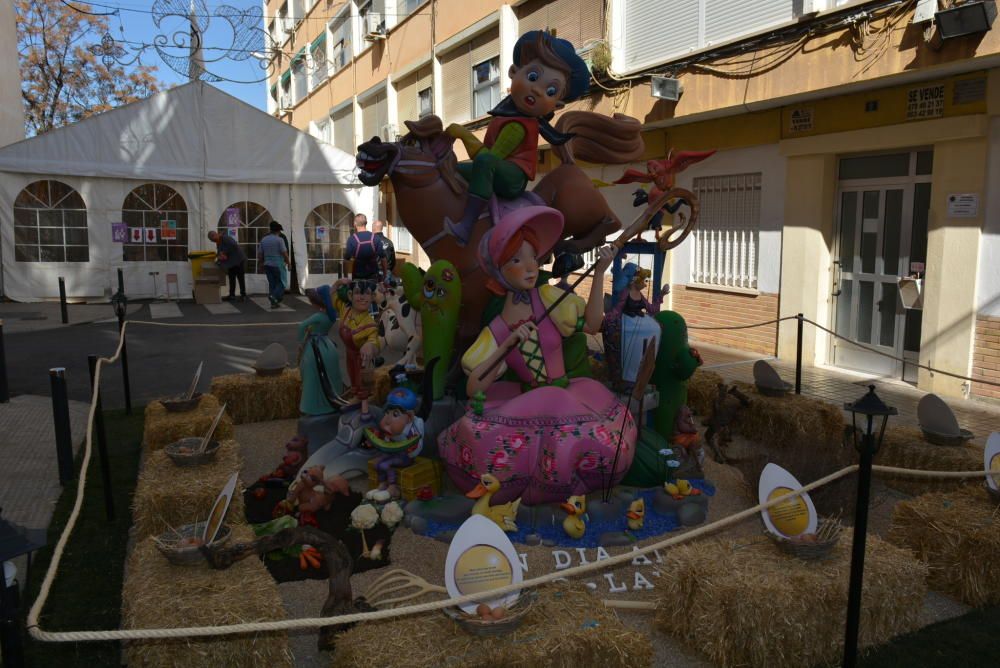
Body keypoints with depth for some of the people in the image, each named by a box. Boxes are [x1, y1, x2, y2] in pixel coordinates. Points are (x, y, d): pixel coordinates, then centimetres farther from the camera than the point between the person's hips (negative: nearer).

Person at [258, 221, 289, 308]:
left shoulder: (263, 240, 6)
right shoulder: (279, 240, -10)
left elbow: (259, 255, 8)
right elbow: (285, 254, -12)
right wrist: (287, 262, 5)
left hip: (267, 265, 5)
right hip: (278, 265, -5)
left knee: (272, 283, 11)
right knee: (281, 283, 5)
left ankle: (274, 302, 8)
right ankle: (274, 296, -19)